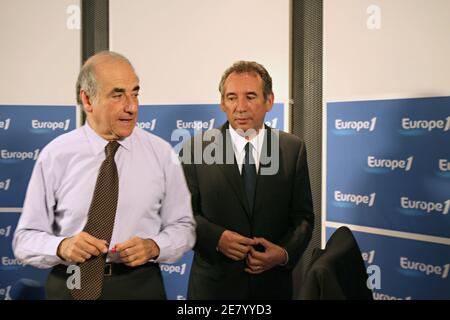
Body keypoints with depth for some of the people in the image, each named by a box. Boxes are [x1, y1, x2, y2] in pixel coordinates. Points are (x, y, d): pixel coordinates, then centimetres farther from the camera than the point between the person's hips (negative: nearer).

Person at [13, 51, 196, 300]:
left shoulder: (161, 154, -4)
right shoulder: (55, 156, -7)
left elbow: (183, 227, 2)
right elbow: (25, 238, -4)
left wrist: (153, 247, -18)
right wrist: (61, 247, -24)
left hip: (141, 286, 1)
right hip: (70, 287, 0)